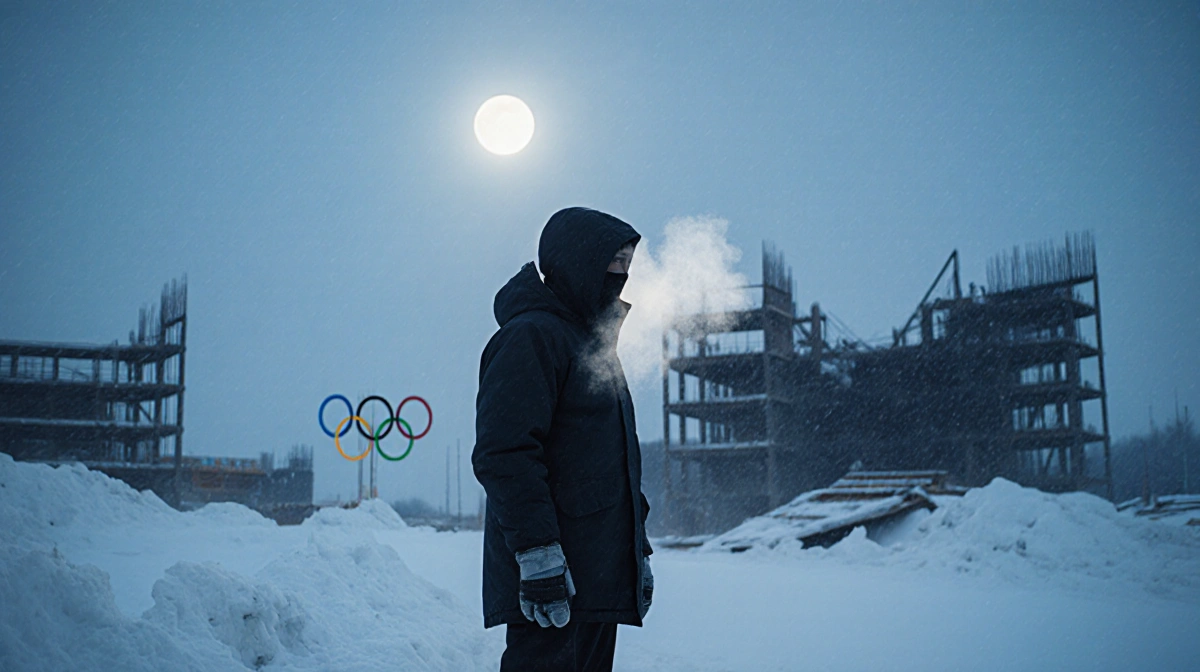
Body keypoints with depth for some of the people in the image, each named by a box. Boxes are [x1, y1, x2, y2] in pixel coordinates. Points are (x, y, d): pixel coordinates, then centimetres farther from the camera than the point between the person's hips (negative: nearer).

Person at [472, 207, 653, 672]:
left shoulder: (595, 344, 23)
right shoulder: (531, 336, -8)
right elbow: (504, 454, -19)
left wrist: (638, 551, 24)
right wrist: (538, 553, -25)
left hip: (600, 577, 9)